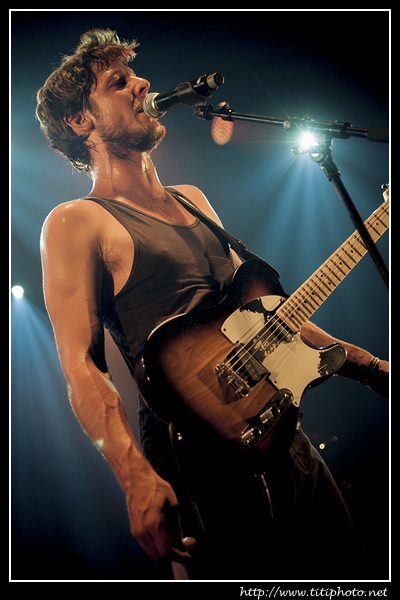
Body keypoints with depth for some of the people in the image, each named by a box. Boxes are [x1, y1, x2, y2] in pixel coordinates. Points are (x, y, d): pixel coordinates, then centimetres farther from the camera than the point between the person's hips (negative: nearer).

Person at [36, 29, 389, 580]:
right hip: (201, 459, -7)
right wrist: (137, 479, -27)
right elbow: (82, 366, -13)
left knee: (350, 572, 13)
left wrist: (368, 365, 16)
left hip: (287, 436, 7)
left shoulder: (193, 200, 18)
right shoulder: (76, 222, -5)